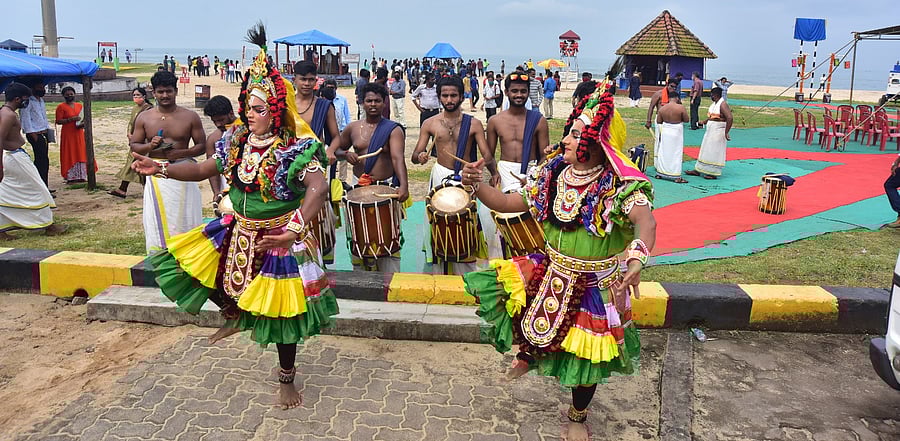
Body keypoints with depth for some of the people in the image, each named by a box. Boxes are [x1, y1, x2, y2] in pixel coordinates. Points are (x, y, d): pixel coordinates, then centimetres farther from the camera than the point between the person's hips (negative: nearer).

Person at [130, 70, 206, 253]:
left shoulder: (190, 117, 2)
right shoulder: (144, 118, 6)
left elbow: (201, 146, 3)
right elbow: (134, 146, 11)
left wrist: (180, 153, -14)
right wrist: (150, 146, -12)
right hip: (156, 175, 1)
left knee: (184, 221, 1)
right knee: (156, 222, 2)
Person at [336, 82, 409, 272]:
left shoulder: (393, 130, -5)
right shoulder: (353, 128, 7)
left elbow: (398, 158, -20)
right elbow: (337, 150, 20)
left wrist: (403, 185, -36)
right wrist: (346, 154, -5)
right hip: (358, 187, 3)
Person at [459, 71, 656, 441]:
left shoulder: (618, 185, -22)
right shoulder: (552, 173, -6)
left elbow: (646, 221, -39)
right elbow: (511, 203, 1)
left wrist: (635, 261, -59)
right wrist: (476, 186, -15)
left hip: (594, 287, -4)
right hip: (550, 272, 4)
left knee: (587, 354, 10)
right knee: (494, 288, -11)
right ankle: (526, 353, 20)